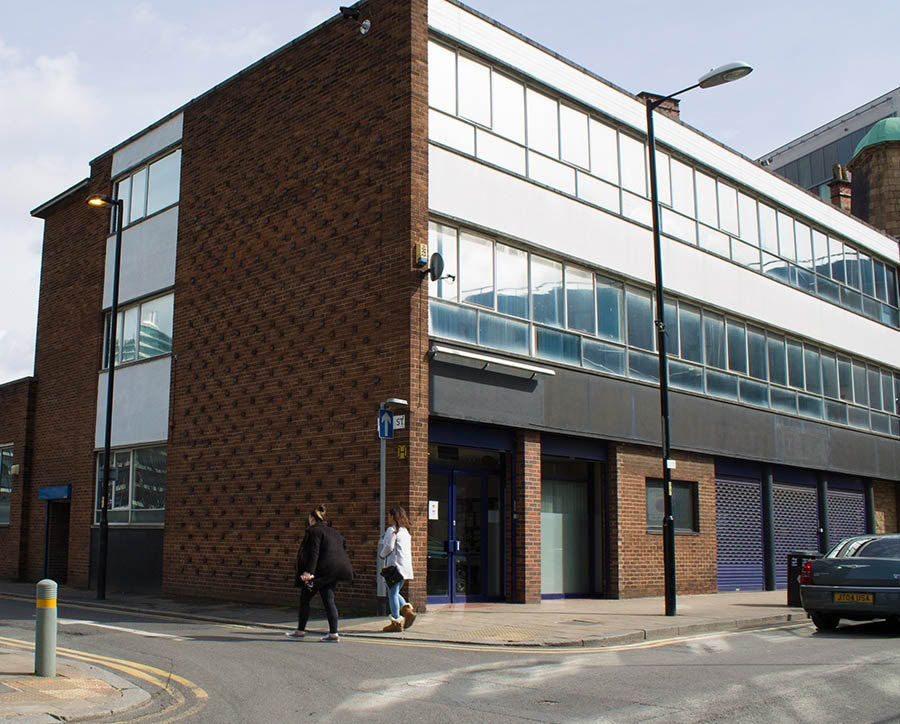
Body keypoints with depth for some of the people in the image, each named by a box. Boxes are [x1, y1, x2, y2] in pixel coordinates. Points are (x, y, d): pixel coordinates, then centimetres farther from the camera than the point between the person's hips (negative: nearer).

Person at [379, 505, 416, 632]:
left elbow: (388, 546, -15)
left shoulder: (391, 529, -8)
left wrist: (382, 554, 4)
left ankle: (396, 622, -4)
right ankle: (407, 611, 1)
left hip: (394, 565, -8)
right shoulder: (405, 531, 17)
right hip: (405, 566, 8)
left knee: (392, 594, -2)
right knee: (395, 592, 18)